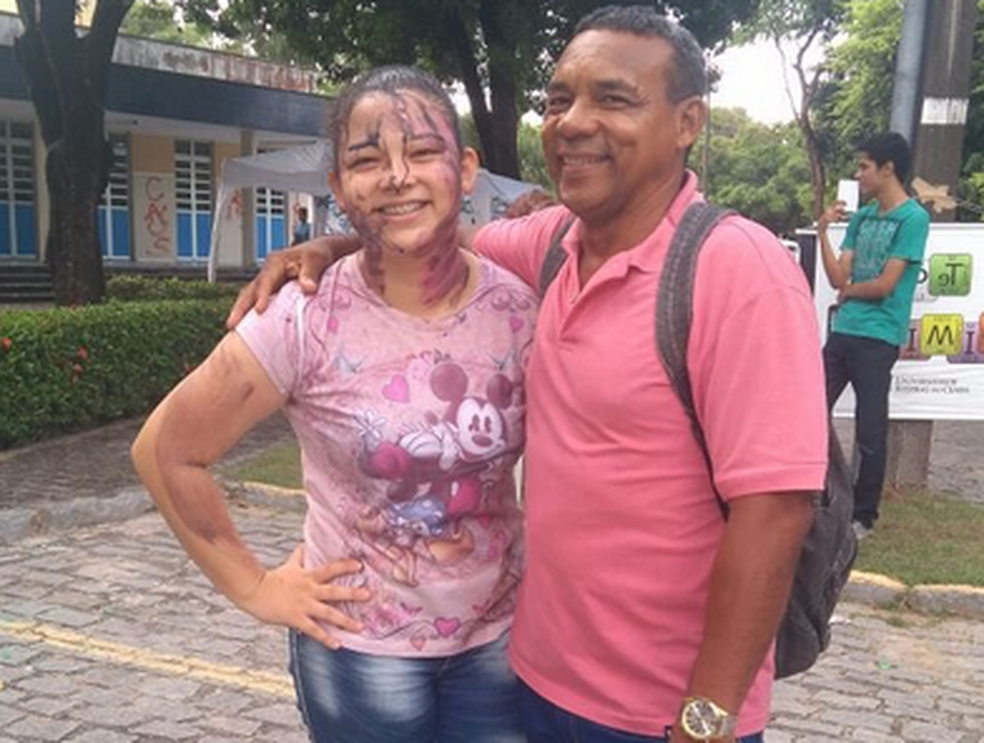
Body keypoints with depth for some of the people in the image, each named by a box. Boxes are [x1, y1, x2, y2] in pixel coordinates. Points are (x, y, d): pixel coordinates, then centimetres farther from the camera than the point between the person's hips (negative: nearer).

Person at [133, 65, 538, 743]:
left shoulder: (520, 308, -10)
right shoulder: (307, 321, -17)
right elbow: (165, 451, -8)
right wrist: (253, 587, -5)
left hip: (501, 636, 2)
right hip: (361, 649, -2)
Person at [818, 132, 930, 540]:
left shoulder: (913, 218, -9)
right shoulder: (861, 216, 12)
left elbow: (883, 285, -13)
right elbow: (837, 278, 5)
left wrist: (849, 290, 4)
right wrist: (823, 232, -3)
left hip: (877, 340, -7)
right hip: (842, 332, 7)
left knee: (870, 434, 2)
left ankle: (863, 516, 16)